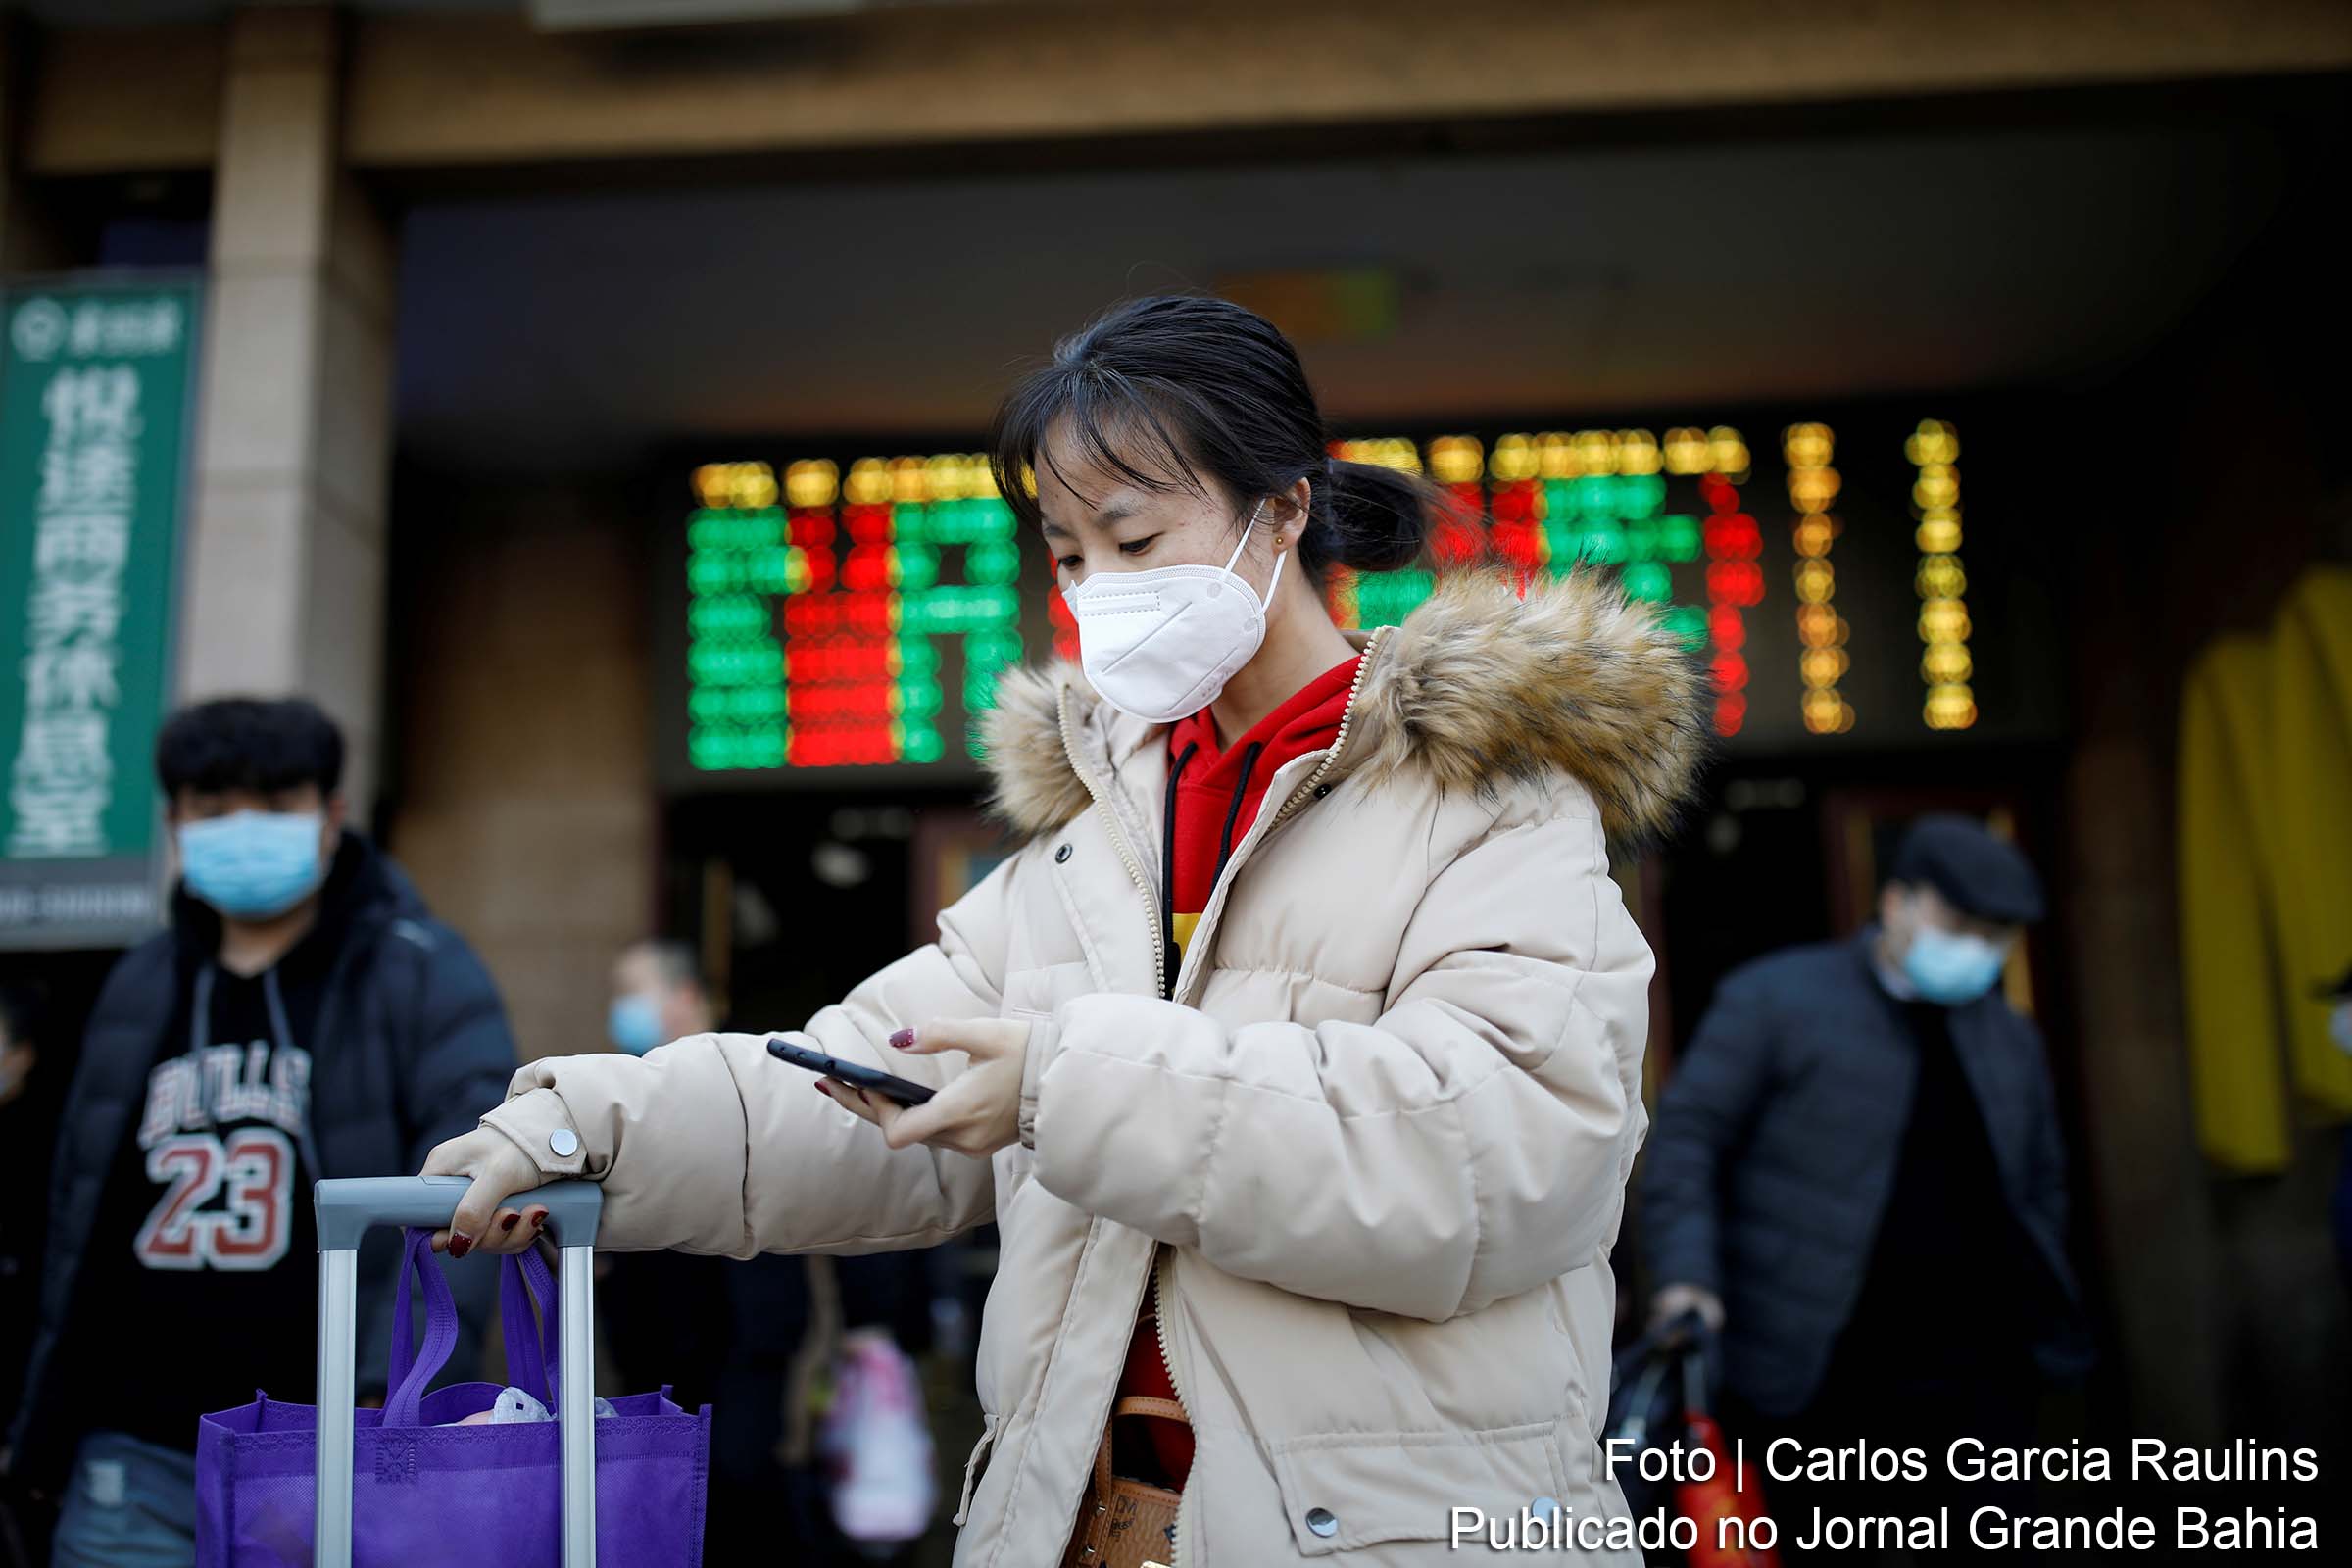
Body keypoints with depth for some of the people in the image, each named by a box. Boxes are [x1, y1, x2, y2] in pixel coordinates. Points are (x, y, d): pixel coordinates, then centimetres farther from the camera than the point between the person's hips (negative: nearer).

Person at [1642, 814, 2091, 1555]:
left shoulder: (2012, 1039, 16)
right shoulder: (1774, 999, -1)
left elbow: (2041, 1184, 25)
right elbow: (1688, 1135, -5)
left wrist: (2036, 1316, 17)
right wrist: (1688, 1274, -16)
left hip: (1974, 1372, 4)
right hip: (1812, 1367, -4)